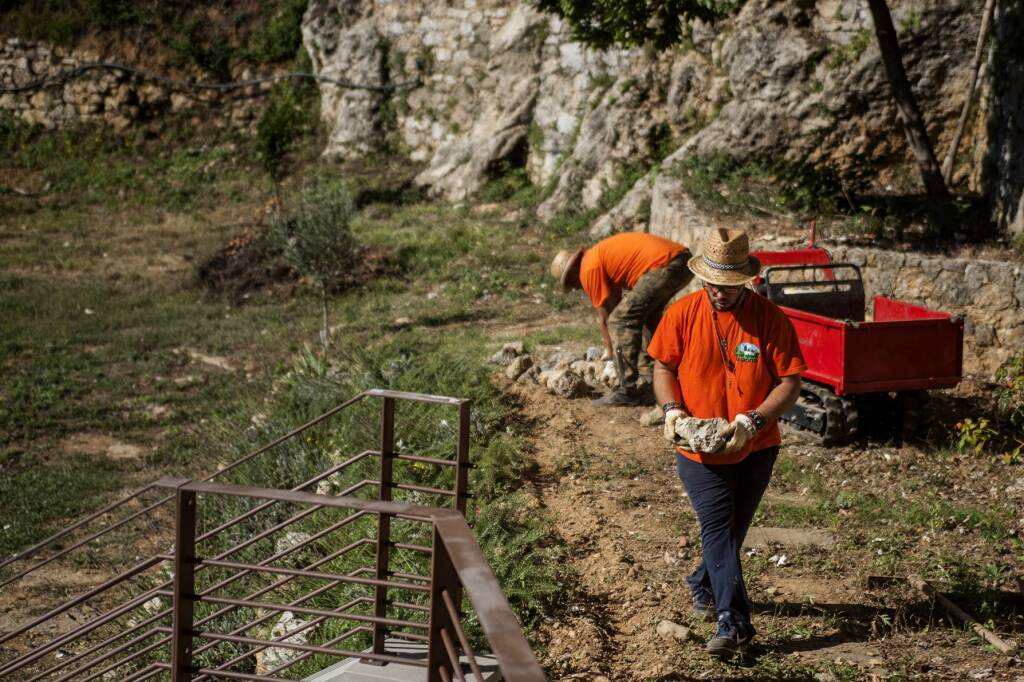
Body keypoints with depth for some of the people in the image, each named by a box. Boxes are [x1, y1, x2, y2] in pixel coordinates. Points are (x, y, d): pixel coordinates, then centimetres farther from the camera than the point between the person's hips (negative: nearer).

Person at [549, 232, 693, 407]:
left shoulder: (588, 269, 1)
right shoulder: (600, 254, 28)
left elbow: (604, 314, 8)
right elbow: (617, 300, 35)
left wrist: (610, 351, 21)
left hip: (663, 266, -10)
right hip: (683, 260, 10)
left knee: (621, 320, -3)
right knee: (647, 316, 27)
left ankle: (628, 391, -3)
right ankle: (649, 380, 29)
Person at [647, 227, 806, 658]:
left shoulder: (770, 319, -10)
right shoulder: (682, 314, -6)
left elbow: (790, 382, -9)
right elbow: (663, 367, 3)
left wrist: (754, 420, -23)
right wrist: (672, 409, -15)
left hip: (756, 449, 1)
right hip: (699, 449, -1)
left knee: (730, 530, 17)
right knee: (719, 530, -8)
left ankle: (704, 587, 41)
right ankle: (733, 622, -9)